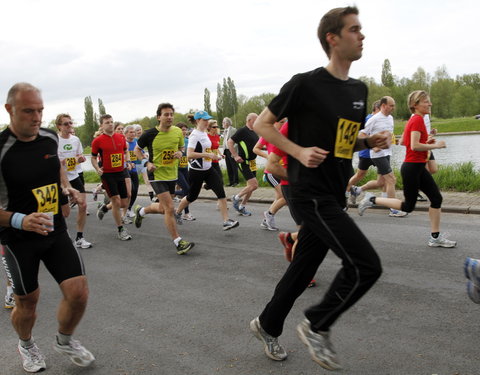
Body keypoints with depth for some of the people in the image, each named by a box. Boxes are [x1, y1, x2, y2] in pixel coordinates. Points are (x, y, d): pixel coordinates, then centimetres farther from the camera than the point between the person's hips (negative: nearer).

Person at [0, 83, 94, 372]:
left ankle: (65, 341, 28)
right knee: (27, 302, 11)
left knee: (78, 292, -4)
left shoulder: (51, 137, -3)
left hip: (56, 231, 4)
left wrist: (66, 186, 4)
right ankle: (26, 345, 45)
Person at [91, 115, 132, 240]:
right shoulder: (97, 141, -7)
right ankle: (121, 229, 6)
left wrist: (128, 162, -1)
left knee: (124, 204, 8)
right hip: (107, 174, -5)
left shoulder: (121, 137, 5)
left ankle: (104, 207, 36)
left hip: (121, 172, 5)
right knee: (116, 201, -8)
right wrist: (97, 169, -16)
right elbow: (93, 158, 1)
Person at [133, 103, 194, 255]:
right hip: (157, 175, -6)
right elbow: (137, 149, 2)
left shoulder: (178, 132, -1)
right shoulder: (150, 134, -13)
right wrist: (147, 163, -13)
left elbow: (181, 147, 16)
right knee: (169, 208, -14)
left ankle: (141, 211, 48)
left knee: (163, 208, 17)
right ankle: (178, 243, -6)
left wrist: (180, 153, -8)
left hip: (172, 174, 6)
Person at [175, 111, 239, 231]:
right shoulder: (195, 135, -17)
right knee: (192, 197, 10)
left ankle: (226, 221, -10)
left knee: (221, 191, -10)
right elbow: (189, 154, -28)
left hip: (208, 169, 7)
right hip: (196, 171, -7)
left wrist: (214, 155, 12)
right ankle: (177, 213, 38)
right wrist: (208, 155, -30)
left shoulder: (204, 133, 9)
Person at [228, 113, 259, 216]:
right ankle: (236, 198, 4)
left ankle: (241, 207, 21)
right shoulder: (242, 131, -12)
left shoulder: (254, 132, 14)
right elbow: (230, 142, -13)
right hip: (244, 162, -9)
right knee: (254, 185, -15)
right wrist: (236, 156, -18)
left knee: (251, 186, 10)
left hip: (252, 162, 9)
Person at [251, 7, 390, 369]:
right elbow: (262, 124, -5)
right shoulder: (306, 84, -12)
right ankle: (317, 326, 9)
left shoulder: (359, 89, 11)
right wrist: (299, 151, -18)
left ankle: (267, 325, 35)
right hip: (311, 192, -8)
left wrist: (371, 141, 1)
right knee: (366, 264, -11)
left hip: (334, 195, 8)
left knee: (303, 268, 15)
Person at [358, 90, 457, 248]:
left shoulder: (413, 120, 13)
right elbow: (415, 146, -25)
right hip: (412, 167, -10)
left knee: (436, 198, 7)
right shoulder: (418, 119, -16)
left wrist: (426, 141, 14)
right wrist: (435, 145, -13)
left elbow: (403, 142, 20)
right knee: (408, 206, 0)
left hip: (418, 167, 10)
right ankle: (372, 200, 10)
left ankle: (435, 237, 12)